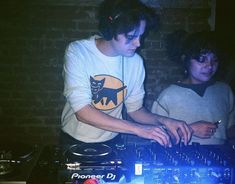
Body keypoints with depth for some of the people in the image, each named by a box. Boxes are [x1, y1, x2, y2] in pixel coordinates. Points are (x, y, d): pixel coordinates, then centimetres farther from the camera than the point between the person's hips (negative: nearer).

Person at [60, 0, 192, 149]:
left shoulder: (136, 61, -9)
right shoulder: (77, 52, -19)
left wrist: (164, 121, -16)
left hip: (112, 141, 0)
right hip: (76, 141, 0)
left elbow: (135, 109, 1)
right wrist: (137, 129, -30)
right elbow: (82, 112, -26)